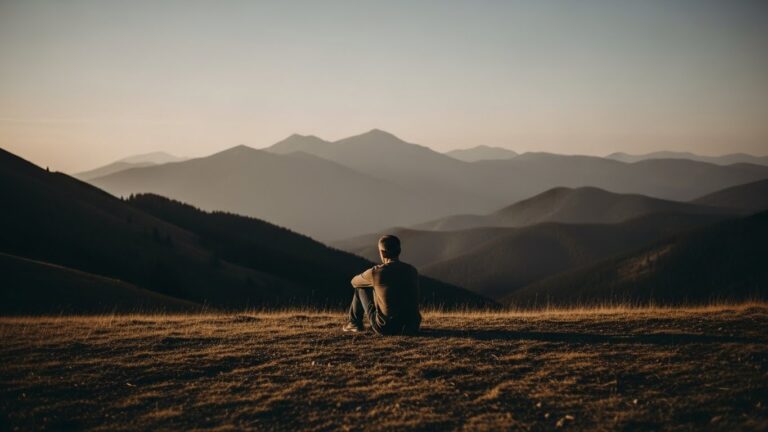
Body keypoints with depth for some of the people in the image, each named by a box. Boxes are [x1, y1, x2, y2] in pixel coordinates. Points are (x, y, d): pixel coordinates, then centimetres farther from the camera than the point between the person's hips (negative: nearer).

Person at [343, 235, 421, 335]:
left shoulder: (376, 272, -12)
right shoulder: (412, 271, 1)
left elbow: (354, 282, 11)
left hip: (386, 328, -4)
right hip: (413, 327, 4)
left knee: (361, 286, 16)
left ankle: (355, 323, 35)